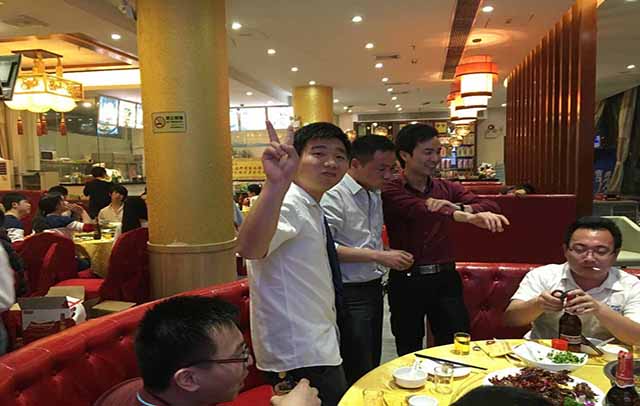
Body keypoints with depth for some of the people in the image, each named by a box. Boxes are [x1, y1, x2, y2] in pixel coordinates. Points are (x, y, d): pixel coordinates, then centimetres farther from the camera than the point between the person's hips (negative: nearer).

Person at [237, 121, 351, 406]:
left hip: (316, 346, 10)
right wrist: (276, 184, -59)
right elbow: (250, 248, -45)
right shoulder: (286, 204, -22)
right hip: (301, 357, -10)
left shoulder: (311, 209, 8)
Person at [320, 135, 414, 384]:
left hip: (373, 288, 8)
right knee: (358, 374, 1)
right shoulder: (334, 195, -15)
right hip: (349, 293, -8)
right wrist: (378, 256, -23)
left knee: (373, 366, 17)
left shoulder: (375, 195, 12)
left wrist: (390, 255, 6)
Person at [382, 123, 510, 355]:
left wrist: (457, 207, -24)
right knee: (409, 355, 14)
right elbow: (418, 209, -28)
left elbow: (490, 206, -5)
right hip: (407, 281, -3)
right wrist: (466, 216, -44)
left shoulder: (447, 189, 8)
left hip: (445, 278, 3)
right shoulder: (391, 191, -7)